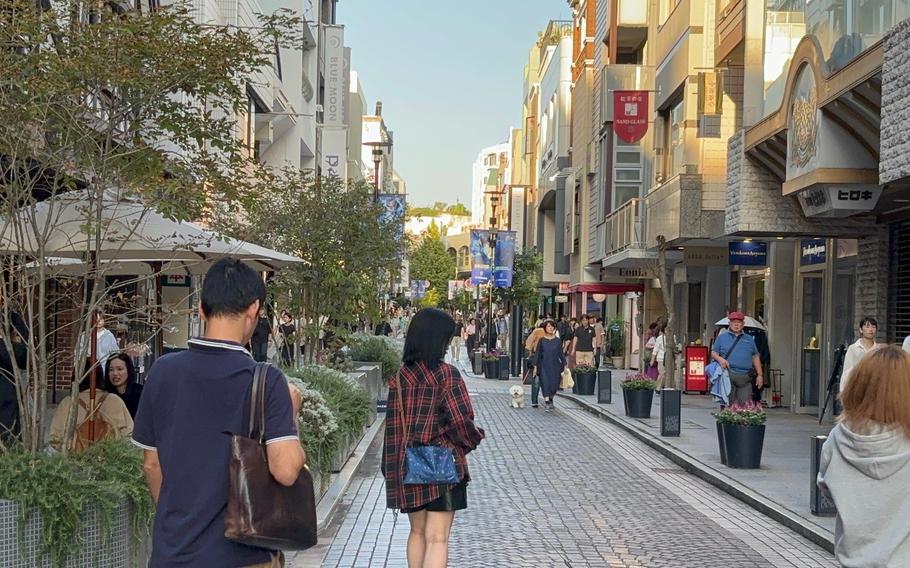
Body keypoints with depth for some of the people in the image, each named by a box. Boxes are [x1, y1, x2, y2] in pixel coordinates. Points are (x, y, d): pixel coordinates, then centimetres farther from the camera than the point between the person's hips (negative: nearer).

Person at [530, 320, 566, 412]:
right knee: (545, 384, -11)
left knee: (554, 384, 7)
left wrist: (564, 365, 3)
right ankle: (546, 402, -12)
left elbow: (561, 353, 7)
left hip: (555, 365, 2)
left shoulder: (558, 340, 4)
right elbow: (537, 353, 2)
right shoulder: (541, 340, 1)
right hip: (544, 366, -2)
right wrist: (535, 366, -2)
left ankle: (550, 400, 32)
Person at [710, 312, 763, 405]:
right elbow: (713, 353, 10)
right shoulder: (722, 337, 13)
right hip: (728, 376, -2)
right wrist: (719, 359, -13)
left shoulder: (749, 339, 20)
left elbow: (756, 357, 20)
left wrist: (760, 375, 13)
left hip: (745, 378, 2)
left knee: (746, 405, -4)